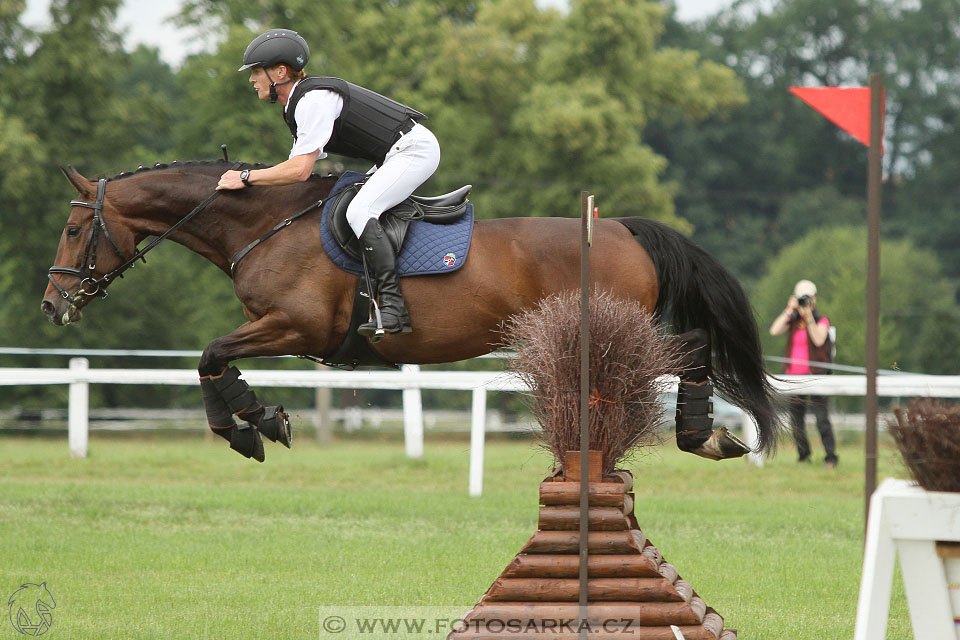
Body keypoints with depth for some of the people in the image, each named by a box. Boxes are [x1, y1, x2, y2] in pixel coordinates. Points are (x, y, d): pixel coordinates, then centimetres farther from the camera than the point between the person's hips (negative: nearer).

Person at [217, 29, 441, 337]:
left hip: (414, 149, -11)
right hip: (395, 155, 11)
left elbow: (299, 170, -25)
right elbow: (296, 168, 18)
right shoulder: (297, 104, 12)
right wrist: (251, 179, 10)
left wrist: (246, 178, -17)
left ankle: (394, 307, -34)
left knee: (359, 211, -25)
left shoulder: (314, 100, -20)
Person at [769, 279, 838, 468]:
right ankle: (803, 455, 18)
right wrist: (789, 310, -8)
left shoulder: (821, 321, -1)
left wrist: (809, 317, -21)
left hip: (815, 374, -5)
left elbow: (819, 340, -18)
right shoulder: (792, 321, 11)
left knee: (821, 415, -11)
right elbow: (774, 331, -6)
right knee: (796, 418, 8)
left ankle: (830, 457, -10)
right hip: (794, 374, 5)